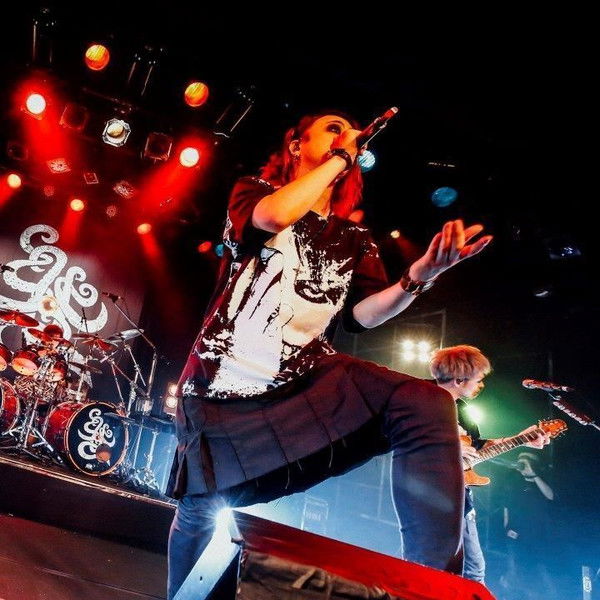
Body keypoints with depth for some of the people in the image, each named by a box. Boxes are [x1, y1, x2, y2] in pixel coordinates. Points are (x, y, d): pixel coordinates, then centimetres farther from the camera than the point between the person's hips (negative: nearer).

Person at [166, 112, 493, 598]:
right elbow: (274, 216, -18)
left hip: (309, 376, 2)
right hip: (223, 386, -1)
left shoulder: (354, 239, 14)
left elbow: (365, 314, -2)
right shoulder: (253, 193, 8)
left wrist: (421, 275, -21)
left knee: (427, 406, -22)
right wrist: (339, 156, -5)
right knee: (200, 511, 11)